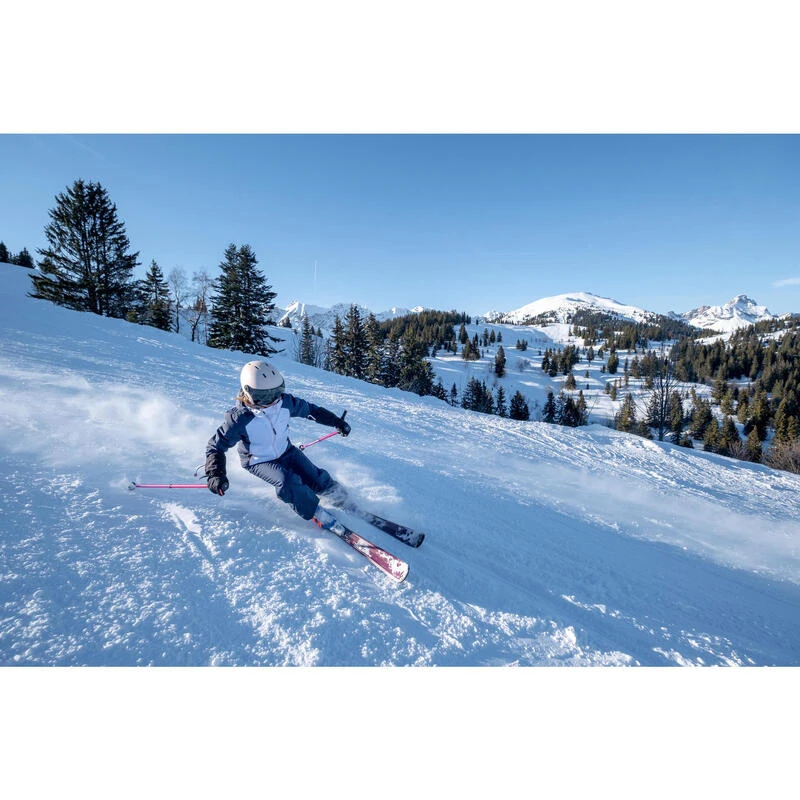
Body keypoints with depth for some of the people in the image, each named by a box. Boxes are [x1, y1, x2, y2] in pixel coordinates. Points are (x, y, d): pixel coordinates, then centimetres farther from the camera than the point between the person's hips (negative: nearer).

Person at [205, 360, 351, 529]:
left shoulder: (285, 402, -21)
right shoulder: (239, 419, -31)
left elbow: (310, 410, -4)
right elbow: (215, 446, -20)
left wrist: (336, 421, 1)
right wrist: (215, 474, -35)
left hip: (285, 451, 4)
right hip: (258, 462, -3)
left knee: (316, 478, -6)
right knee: (287, 482, -29)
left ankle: (341, 497, 23)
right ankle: (316, 513, -7)